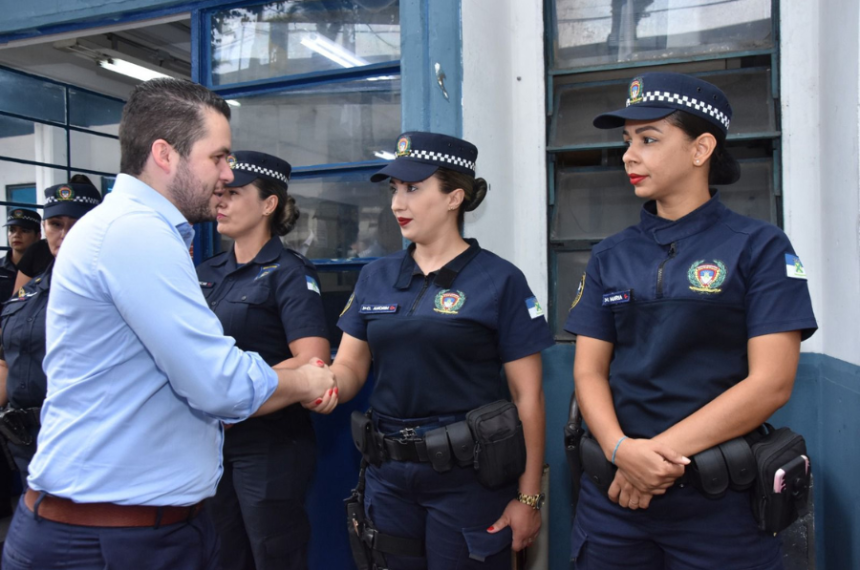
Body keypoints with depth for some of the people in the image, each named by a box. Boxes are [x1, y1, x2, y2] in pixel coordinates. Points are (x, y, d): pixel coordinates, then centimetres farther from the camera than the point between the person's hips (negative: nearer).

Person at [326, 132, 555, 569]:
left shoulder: (500, 281, -9)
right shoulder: (375, 277, 6)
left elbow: (527, 396, -8)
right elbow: (350, 366, 7)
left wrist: (528, 497, -8)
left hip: (468, 478, -4)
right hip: (388, 473, 5)